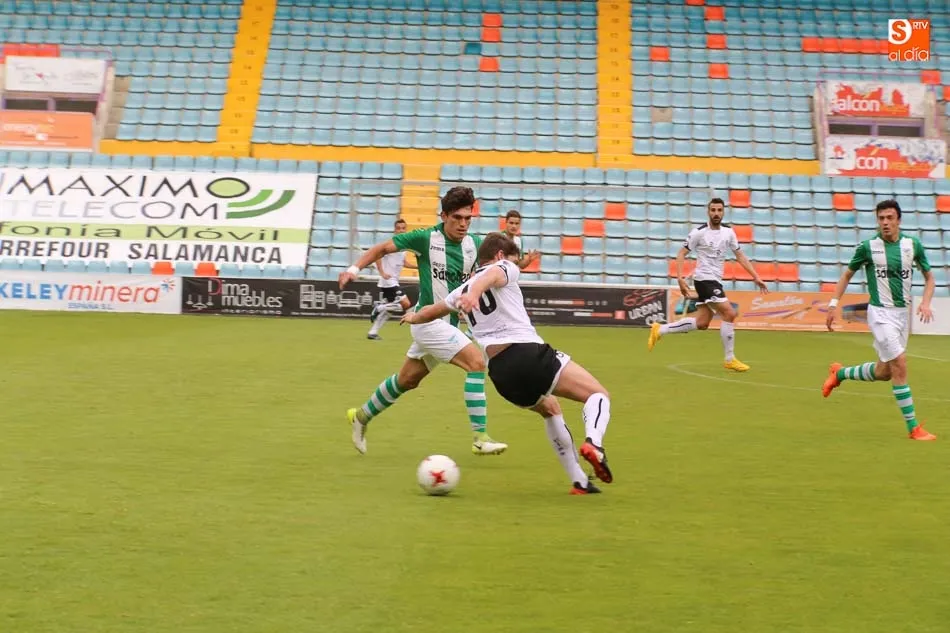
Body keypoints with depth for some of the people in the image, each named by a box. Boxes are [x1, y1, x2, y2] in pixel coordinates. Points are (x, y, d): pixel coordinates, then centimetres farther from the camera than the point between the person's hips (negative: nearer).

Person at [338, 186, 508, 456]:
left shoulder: (474, 244, 0)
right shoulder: (425, 238, -13)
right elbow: (384, 247, -3)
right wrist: (355, 268, -13)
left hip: (449, 324, 7)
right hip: (429, 321, -7)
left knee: (407, 380, 21)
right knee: (476, 362, -20)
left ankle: (361, 416, 41)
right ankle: (480, 438, -17)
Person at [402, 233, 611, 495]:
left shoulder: (463, 291, 29)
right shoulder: (504, 268, 13)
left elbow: (430, 311, 47)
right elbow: (488, 277, -13)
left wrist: (413, 317, 70)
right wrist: (475, 293, -36)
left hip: (499, 371, 6)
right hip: (529, 352, -6)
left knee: (550, 409, 32)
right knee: (598, 395, 2)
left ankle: (579, 481, 24)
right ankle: (593, 442, -31)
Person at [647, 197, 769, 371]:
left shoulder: (728, 231, 6)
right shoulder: (699, 232, -11)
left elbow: (740, 256, 12)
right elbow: (681, 254, -8)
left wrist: (756, 277, 5)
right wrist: (680, 278, -20)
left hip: (715, 280, 8)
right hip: (704, 279, -8)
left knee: (702, 323, 7)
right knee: (730, 314, -16)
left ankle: (659, 330, 18)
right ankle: (730, 360, -6)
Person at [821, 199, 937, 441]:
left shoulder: (913, 245, 0)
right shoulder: (867, 247, -7)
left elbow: (929, 277, 11)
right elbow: (847, 275, 7)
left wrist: (925, 303, -6)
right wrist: (833, 304, 0)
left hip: (903, 312, 5)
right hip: (880, 313, -5)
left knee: (884, 372, 14)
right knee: (900, 365, -14)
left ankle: (840, 373, 40)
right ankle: (913, 427, -6)